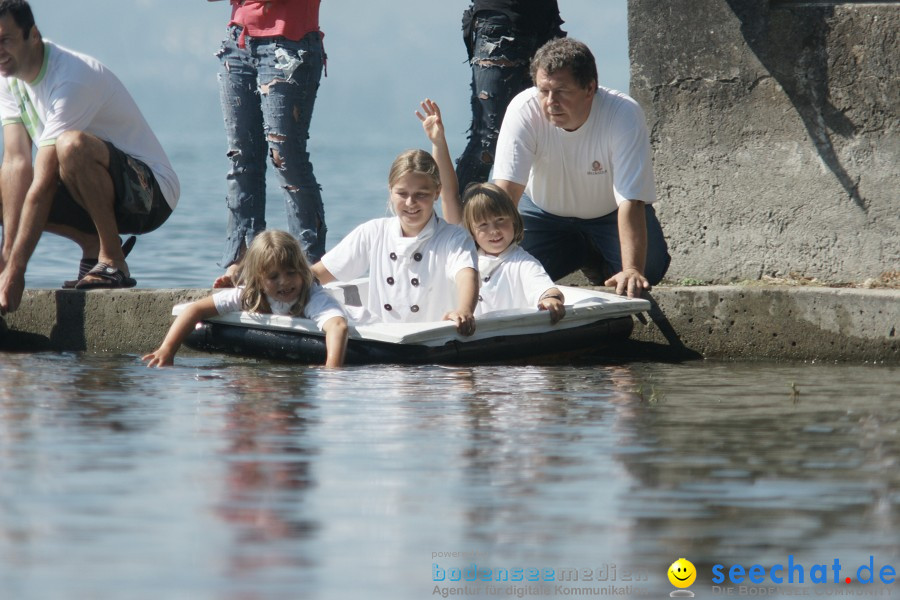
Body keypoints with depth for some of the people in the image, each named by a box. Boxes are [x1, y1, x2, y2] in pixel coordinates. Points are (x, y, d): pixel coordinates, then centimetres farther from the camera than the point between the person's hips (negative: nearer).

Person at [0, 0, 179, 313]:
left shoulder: (71, 78, -26)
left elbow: (44, 181, -31)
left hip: (151, 193, -9)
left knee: (72, 145, -37)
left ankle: (112, 261, -21)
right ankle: (94, 247, 2)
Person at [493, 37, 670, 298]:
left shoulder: (624, 114, -32)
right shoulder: (524, 110, -29)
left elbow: (631, 201, -35)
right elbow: (506, 192, -32)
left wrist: (631, 270, -48)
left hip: (609, 214, -1)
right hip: (545, 212, 1)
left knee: (650, 265, -20)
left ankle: (601, 265, 15)